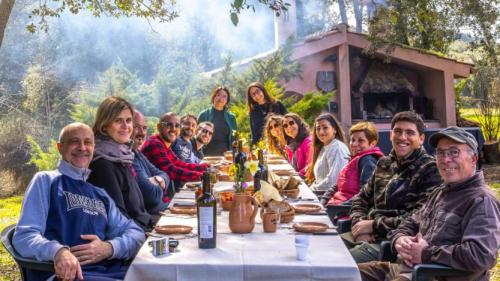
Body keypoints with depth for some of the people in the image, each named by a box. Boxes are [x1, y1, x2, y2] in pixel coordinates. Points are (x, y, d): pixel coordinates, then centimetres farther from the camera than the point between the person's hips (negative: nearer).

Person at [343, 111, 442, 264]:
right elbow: (361, 199, 21)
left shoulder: (430, 170, -6)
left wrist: (374, 225, -13)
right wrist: (360, 225, -1)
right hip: (369, 236, 7)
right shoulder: (384, 163, 16)